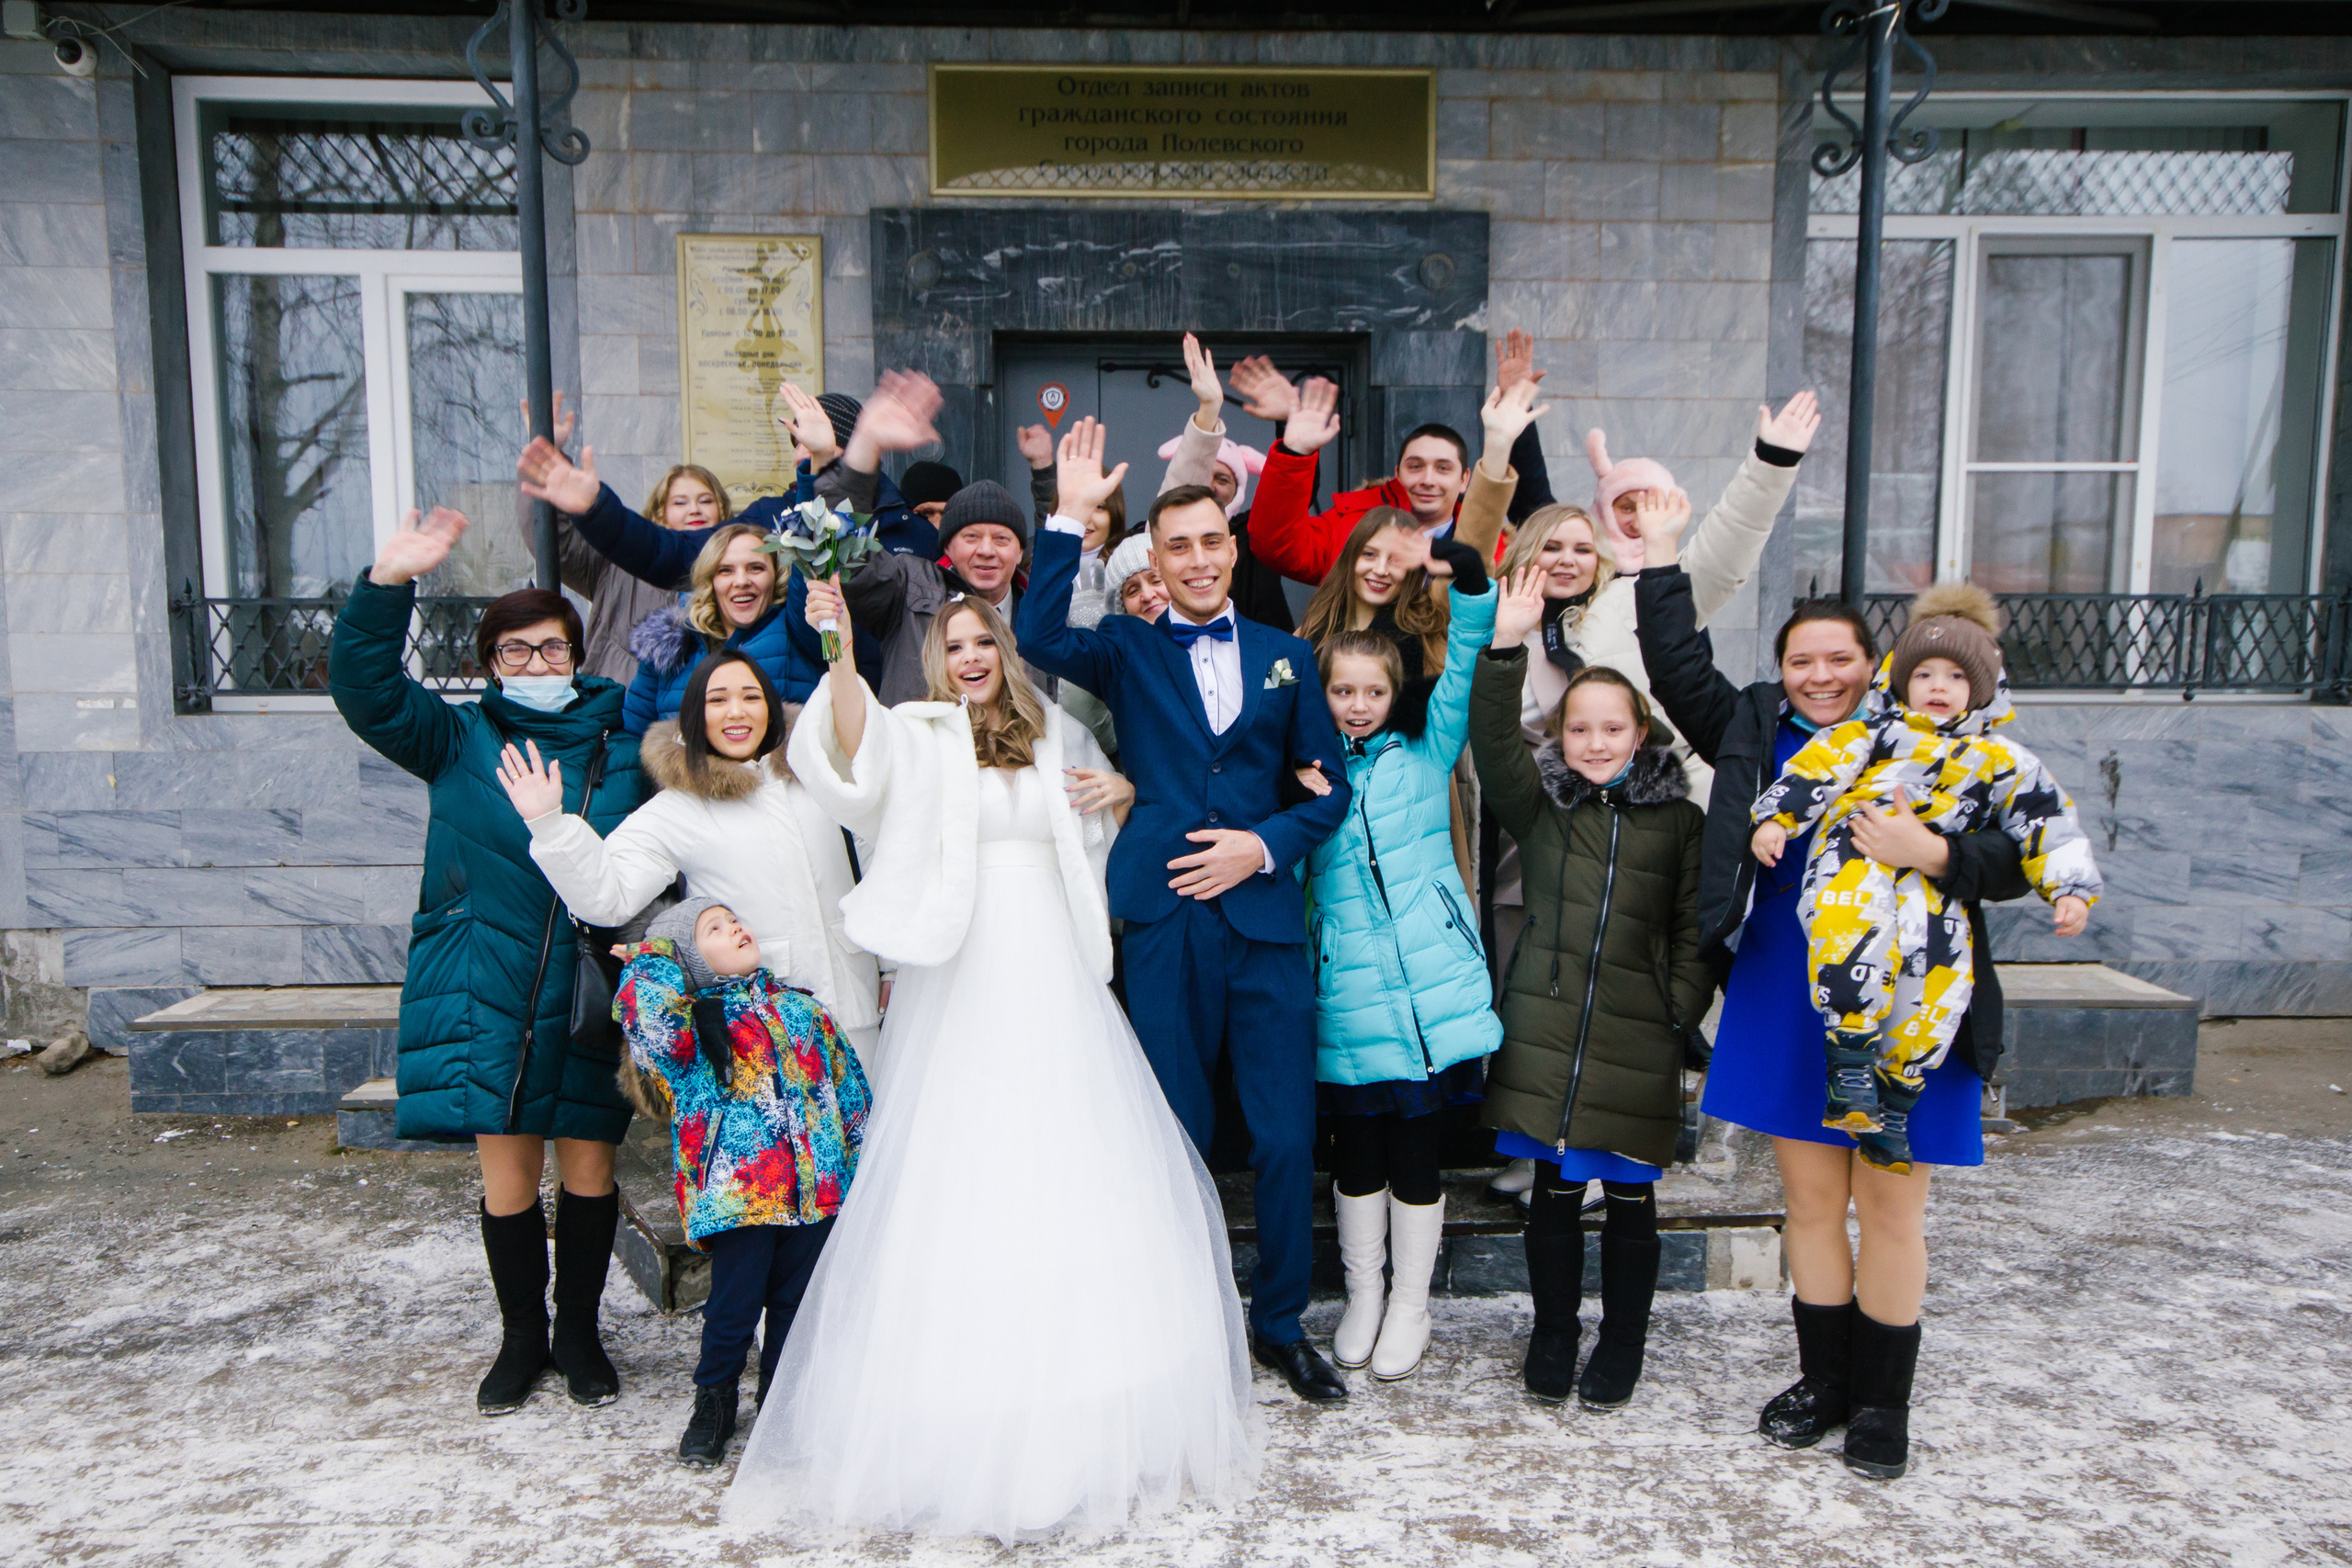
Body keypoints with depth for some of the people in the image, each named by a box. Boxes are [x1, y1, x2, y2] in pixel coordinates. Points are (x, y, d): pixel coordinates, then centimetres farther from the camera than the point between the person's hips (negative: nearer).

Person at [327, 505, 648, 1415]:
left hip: (588, 989, 0)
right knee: (506, 1175, 7)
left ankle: (578, 1331, 28)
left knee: (589, 1167, 7)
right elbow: (366, 690, -5)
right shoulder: (460, 739, 7)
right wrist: (386, 584, -17)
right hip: (487, 990, 0)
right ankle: (520, 1338, 27)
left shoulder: (622, 743, 6)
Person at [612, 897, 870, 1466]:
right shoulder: (689, 1023, -2)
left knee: (796, 1301, 11)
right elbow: (648, 1005, -27)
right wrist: (653, 952, -7)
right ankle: (715, 1399, 28)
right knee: (734, 1304, 1)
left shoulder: (802, 1009, 11)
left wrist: (863, 1174, 12)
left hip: (817, 1189, 4)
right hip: (737, 1194, -3)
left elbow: (850, 1088, 15)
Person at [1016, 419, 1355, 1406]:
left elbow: (1329, 785, 12)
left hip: (1265, 920, 2)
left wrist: (1266, 842, -5)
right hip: (1165, 924, -1)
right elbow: (1039, 639, -13)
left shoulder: (1284, 657, 12)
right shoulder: (1126, 651, 7)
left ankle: (1280, 1325, 25)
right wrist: (1070, 518, -18)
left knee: (1288, 1140, 5)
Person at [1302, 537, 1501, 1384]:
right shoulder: (1304, 769, 10)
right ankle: (1362, 1298, 30)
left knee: (1416, 1148, 7)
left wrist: (1464, 573, -17)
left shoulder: (1427, 750, 7)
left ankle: (1411, 1306, 25)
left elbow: (1467, 654, -5)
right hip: (1347, 988, 1)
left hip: (1429, 984, -1)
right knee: (1355, 1148, 11)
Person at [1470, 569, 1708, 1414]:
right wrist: (1504, 648, -24)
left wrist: (1680, 1014, -5)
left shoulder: (1678, 820, 4)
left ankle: (1621, 1345, 28)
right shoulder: (1538, 804, 4)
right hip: (1546, 1030, 0)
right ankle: (1552, 1336, 28)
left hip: (1638, 1043, 0)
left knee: (1630, 1195, 10)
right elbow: (1494, 742, -13)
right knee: (1554, 1190, 9)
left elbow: (1694, 929, 5)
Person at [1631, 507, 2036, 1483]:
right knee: (1810, 1201, 11)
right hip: (1788, 1001, 3)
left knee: (1890, 1205, 6)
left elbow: (2013, 861, -7)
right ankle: (1823, 1382, 29)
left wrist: (1933, 855, -26)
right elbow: (1680, 672, 6)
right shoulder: (1757, 734, 7)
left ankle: (1883, 1402, 24)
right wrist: (1661, 561, 4)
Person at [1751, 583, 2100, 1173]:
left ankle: (1892, 1110, 6)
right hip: (1856, 863, -2)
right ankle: (1850, 1063, -17)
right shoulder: (1873, 734, 18)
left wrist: (2071, 890, 10)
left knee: (1934, 991, -12)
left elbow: (2047, 824, 20)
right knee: (1857, 942, -33)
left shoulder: (2004, 762, 21)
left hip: (1933, 887, 2)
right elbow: (1814, 771, 10)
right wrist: (1775, 819, -3)